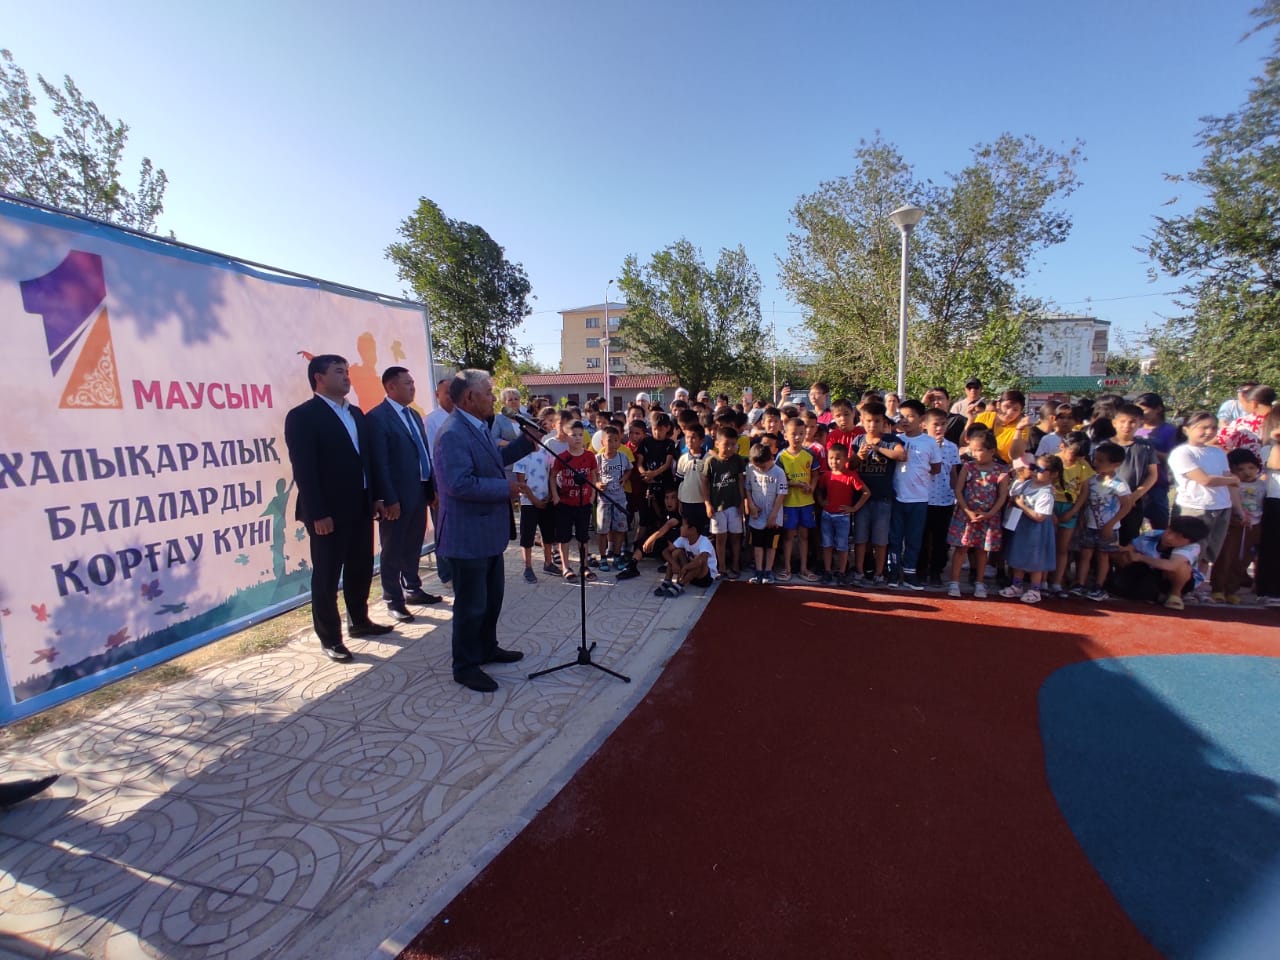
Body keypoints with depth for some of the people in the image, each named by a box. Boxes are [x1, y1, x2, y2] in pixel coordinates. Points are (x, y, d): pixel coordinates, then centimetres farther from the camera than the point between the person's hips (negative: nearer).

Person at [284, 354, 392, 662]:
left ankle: (359, 621, 34)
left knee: (361, 568, 17)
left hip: (360, 507, 7)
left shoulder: (356, 413, 13)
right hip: (329, 512, -7)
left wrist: (376, 496, 9)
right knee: (327, 576, 6)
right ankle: (330, 638, 18)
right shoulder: (302, 416, -10)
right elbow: (304, 469, -15)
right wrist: (317, 514, -19)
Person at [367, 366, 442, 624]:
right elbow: (380, 463, -15)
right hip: (397, 497, -7)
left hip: (420, 493, 8)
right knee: (393, 551, 6)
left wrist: (433, 488, 11)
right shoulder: (377, 417, -11)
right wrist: (390, 500, -18)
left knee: (413, 547, 18)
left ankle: (412, 590, 32)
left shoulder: (414, 415, 14)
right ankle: (393, 600, 17)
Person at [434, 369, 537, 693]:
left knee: (493, 597, 23)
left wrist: (527, 442, 10)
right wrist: (507, 487, -23)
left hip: (488, 532, 10)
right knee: (471, 605, 5)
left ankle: (487, 648, 41)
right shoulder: (453, 434, -23)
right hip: (468, 536, -10)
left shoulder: (478, 427, 8)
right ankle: (465, 666, 22)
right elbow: (460, 484, -30)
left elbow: (494, 460, 20)